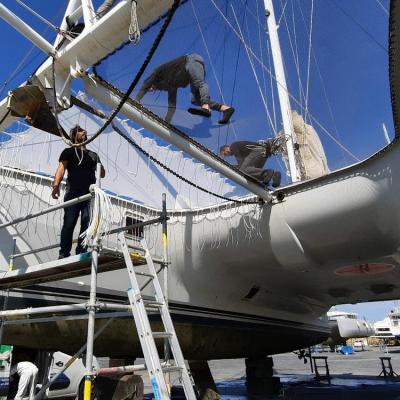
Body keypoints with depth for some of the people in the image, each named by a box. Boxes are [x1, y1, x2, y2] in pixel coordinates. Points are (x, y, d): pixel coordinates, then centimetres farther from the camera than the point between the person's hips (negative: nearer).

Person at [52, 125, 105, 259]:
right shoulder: (68, 152, 16)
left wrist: (100, 167, 2)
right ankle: (64, 254, -6)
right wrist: (56, 185, -18)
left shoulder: (93, 155, 26)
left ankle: (81, 253, -4)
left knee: (87, 224, -6)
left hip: (90, 194, 3)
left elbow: (102, 174, 22)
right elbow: (61, 168, -2)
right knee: (69, 224, -8)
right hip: (73, 192, -3)